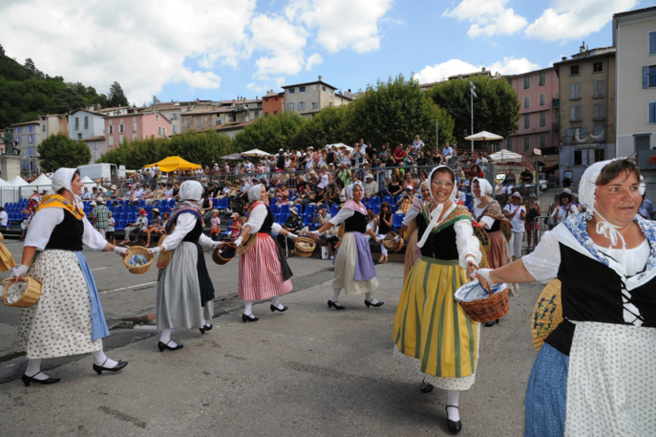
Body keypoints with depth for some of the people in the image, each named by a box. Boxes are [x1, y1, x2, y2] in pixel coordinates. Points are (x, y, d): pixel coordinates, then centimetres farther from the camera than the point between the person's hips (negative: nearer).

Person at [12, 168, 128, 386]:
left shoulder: (75, 209, 13)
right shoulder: (53, 207, -15)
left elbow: (91, 236, 19)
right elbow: (34, 239, -19)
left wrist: (116, 249, 23)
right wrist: (24, 266, -25)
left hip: (70, 264, 10)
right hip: (55, 264, -10)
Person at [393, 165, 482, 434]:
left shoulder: (460, 214, -16)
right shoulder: (423, 211, 1)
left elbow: (465, 238, -37)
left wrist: (469, 256, -56)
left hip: (450, 278, -5)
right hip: (424, 274, 5)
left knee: (450, 334, -6)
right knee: (423, 327, 16)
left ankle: (453, 405, 7)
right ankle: (429, 374, 43)